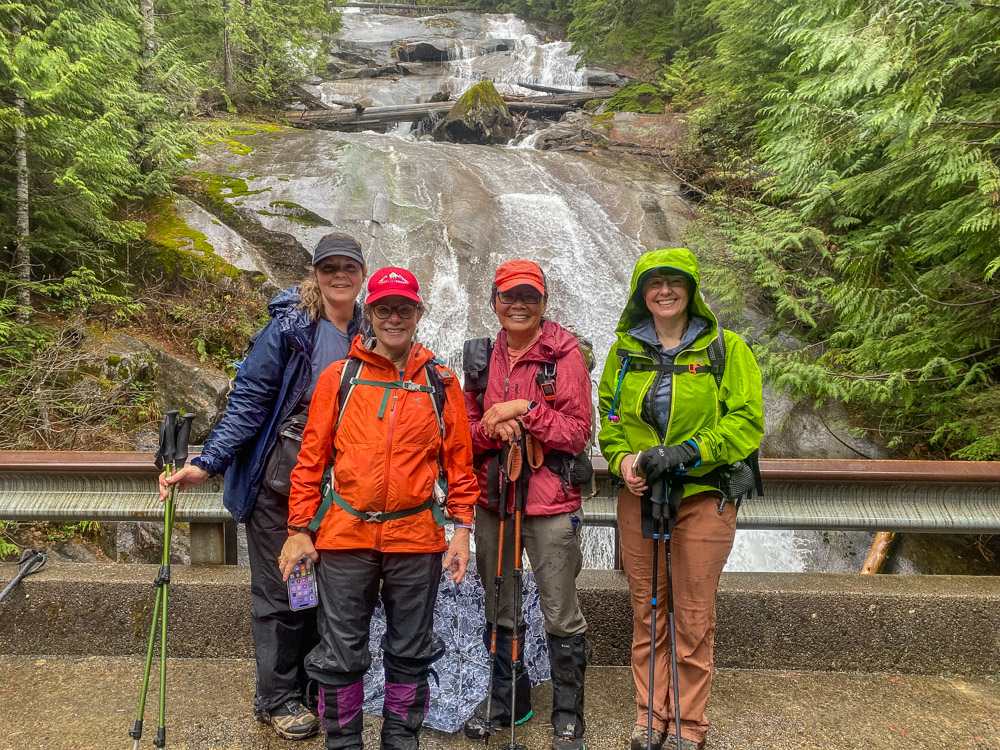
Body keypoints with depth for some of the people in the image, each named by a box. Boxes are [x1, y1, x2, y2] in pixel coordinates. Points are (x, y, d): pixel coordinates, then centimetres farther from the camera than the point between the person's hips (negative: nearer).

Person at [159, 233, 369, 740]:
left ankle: (312, 686, 33)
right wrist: (208, 462, -19)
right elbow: (248, 400, -13)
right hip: (279, 477, -5)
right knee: (280, 589, 6)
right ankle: (277, 698, 25)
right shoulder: (290, 325, -11)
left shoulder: (367, 336, 5)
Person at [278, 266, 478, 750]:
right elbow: (311, 459, 4)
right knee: (341, 653, 9)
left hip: (416, 538, 1)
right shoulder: (338, 377, 2)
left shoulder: (441, 382, 4)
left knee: (410, 653, 14)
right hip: (345, 534, 0)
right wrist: (300, 529, 0)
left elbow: (459, 460, 5)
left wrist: (461, 528, 0)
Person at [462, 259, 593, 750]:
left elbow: (578, 431, -10)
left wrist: (524, 410, -19)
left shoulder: (565, 353, -6)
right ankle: (506, 700, 38)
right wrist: (492, 429, -13)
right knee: (498, 609, 17)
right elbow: (467, 427, 8)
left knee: (561, 615, 4)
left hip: (550, 505, -4)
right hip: (492, 499, 5)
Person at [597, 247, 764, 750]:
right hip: (639, 497, 3)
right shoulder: (624, 352, 9)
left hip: (703, 498, -3)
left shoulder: (726, 349, -1)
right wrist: (623, 460, -6)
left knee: (694, 618, 4)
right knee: (645, 613, 11)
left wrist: (685, 452, -18)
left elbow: (746, 423, -7)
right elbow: (608, 417, 13)